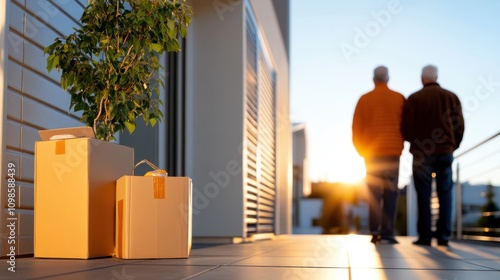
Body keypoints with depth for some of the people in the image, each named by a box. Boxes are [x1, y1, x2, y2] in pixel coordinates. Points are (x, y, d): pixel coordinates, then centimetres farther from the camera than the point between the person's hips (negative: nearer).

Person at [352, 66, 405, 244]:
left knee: (374, 193, 6)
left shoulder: (364, 99, 3)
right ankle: (387, 232, -2)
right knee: (390, 192, 2)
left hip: (371, 152, 1)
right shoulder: (399, 99, 3)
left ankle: (375, 232, 0)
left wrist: (361, 150, 11)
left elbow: (356, 128, 3)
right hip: (393, 151, 0)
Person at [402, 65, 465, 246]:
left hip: (422, 153, -2)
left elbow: (406, 127, -5)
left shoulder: (414, 99, -1)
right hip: (445, 152, 2)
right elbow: (460, 127, 2)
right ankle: (443, 236, 2)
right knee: (445, 194, 5)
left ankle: (425, 236, 0)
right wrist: (452, 146, 15)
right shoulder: (451, 97, 6)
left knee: (424, 195, 2)